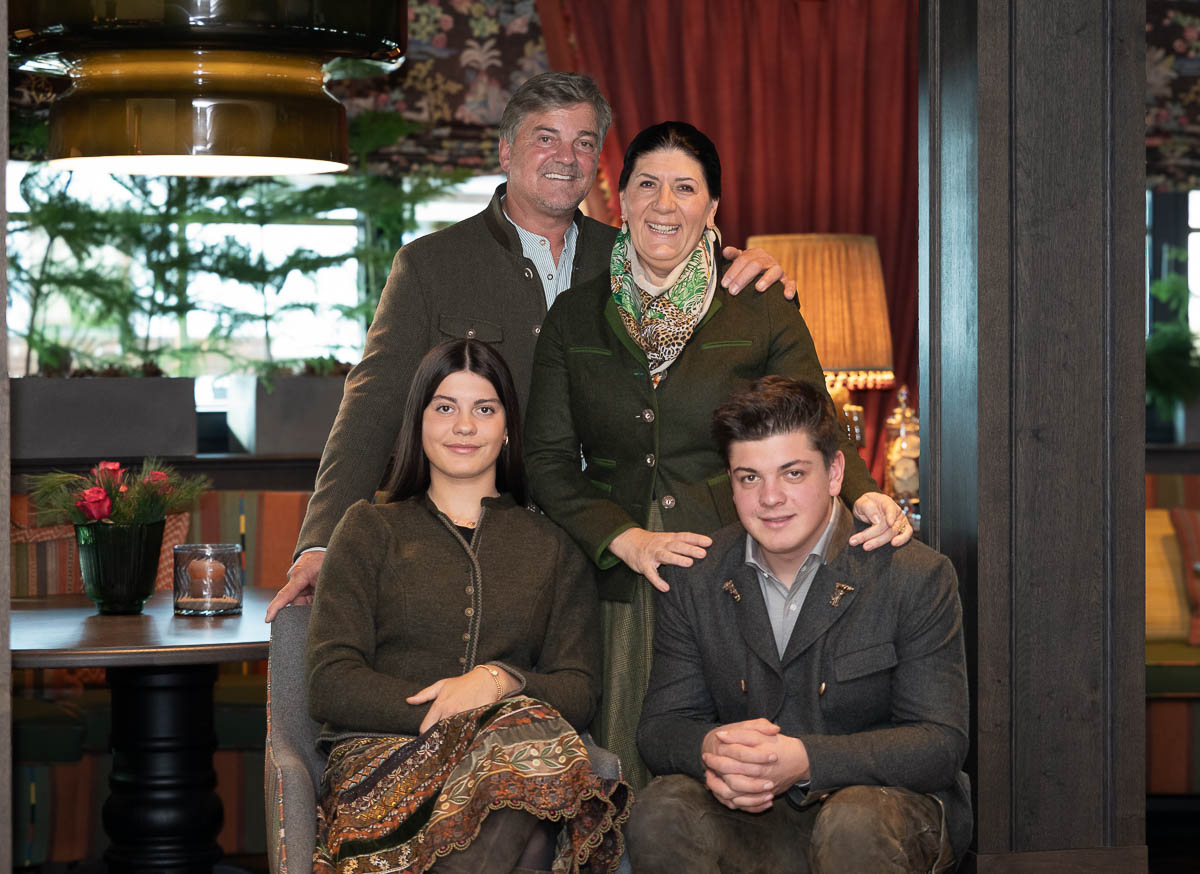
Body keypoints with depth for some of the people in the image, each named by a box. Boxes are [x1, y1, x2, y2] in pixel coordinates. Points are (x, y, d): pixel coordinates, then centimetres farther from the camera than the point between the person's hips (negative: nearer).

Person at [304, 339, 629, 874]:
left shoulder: (552, 548, 23)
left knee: (533, 735, -38)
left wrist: (501, 682, -11)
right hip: (382, 758, -2)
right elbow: (329, 684, 4)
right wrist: (452, 716, -10)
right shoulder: (371, 529, 17)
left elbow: (580, 693, 12)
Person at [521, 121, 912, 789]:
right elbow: (548, 458, 7)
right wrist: (624, 538, -9)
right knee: (626, 784, 1)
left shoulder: (763, 313, 4)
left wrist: (864, 496, -23)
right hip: (619, 589, 1)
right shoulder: (575, 318, 9)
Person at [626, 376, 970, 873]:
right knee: (661, 810, -26)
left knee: (853, 822, -36)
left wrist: (806, 761, -30)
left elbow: (940, 744, -13)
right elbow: (660, 728, 2)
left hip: (890, 805, -2)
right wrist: (709, 749, -25)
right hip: (754, 820, 3)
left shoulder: (916, 577, -8)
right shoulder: (694, 581, 3)